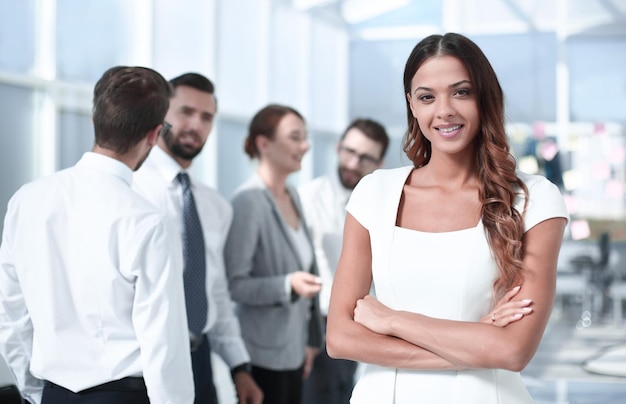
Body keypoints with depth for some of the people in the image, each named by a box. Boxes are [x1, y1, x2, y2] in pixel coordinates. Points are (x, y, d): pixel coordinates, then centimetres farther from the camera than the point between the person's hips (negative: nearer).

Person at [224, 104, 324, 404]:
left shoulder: (292, 196, 10)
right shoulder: (249, 201, -14)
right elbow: (234, 284, -16)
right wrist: (288, 285, -29)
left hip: (294, 350, 7)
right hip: (263, 353, -7)